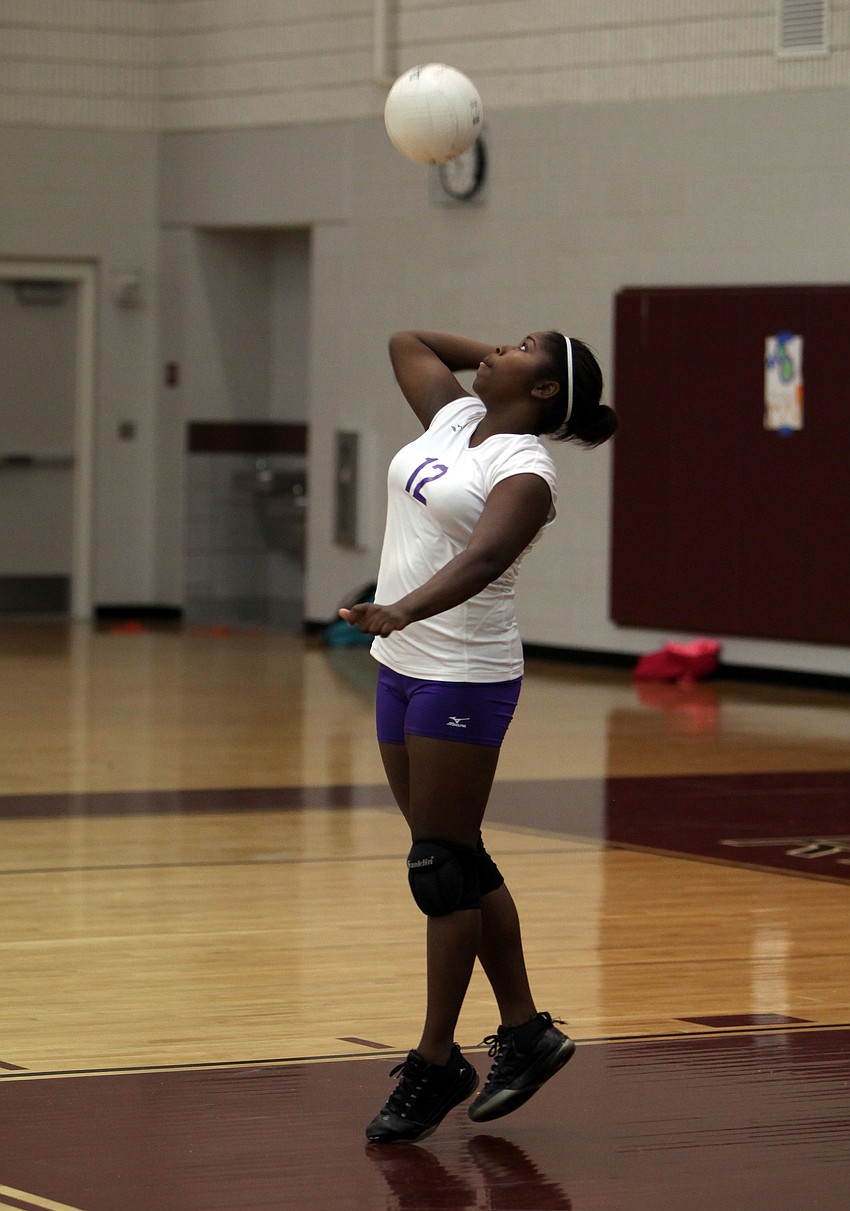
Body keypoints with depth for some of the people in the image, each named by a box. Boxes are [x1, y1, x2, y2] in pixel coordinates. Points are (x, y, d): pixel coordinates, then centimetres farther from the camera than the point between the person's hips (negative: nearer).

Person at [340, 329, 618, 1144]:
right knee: (456, 862, 13)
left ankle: (436, 1063, 5)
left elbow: (483, 557, -33)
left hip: (462, 677, -9)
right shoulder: (455, 418, 8)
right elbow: (406, 343, 26)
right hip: (403, 667, 9)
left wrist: (402, 610, -48)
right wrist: (489, 356, 19)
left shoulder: (524, 471, -15)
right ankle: (525, 1032, 24)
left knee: (441, 866, -4)